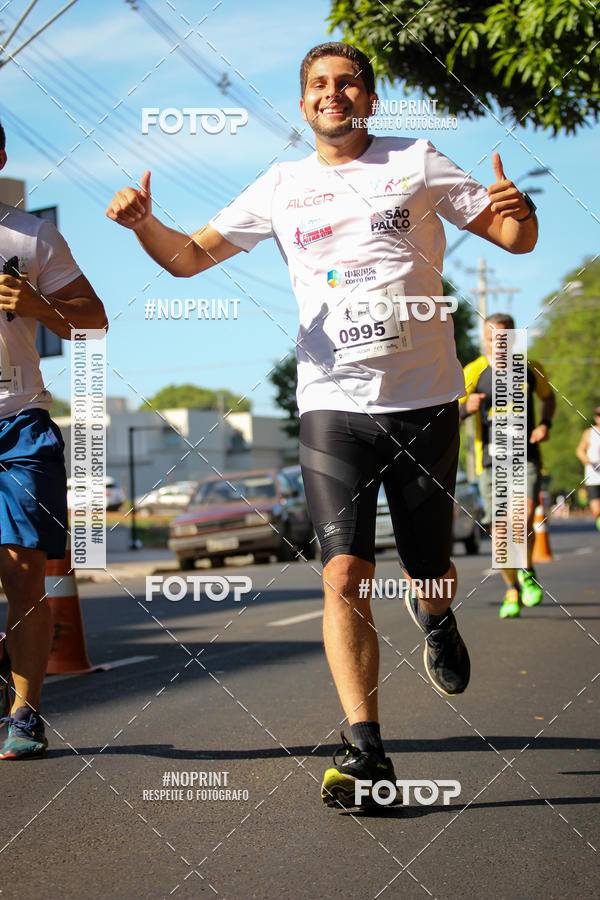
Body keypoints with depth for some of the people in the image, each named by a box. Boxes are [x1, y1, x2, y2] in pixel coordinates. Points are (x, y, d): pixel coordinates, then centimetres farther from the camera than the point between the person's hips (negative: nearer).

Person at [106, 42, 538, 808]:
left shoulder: (415, 163, 6)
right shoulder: (282, 186, 11)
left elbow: (515, 238, 7)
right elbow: (190, 256, 14)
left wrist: (518, 211, -18)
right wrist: (144, 224, -8)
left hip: (424, 399, 0)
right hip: (332, 402, 0)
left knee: (431, 575, 7)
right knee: (343, 575, -14)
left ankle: (433, 617, 45)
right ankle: (365, 752, -11)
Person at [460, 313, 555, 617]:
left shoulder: (530, 369, 3)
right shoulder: (473, 372, -4)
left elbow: (548, 397, 24)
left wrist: (545, 424, 4)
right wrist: (466, 408, -28)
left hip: (526, 457, 0)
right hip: (491, 462, 0)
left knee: (524, 517, -21)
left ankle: (527, 571, 7)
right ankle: (512, 591, 22)